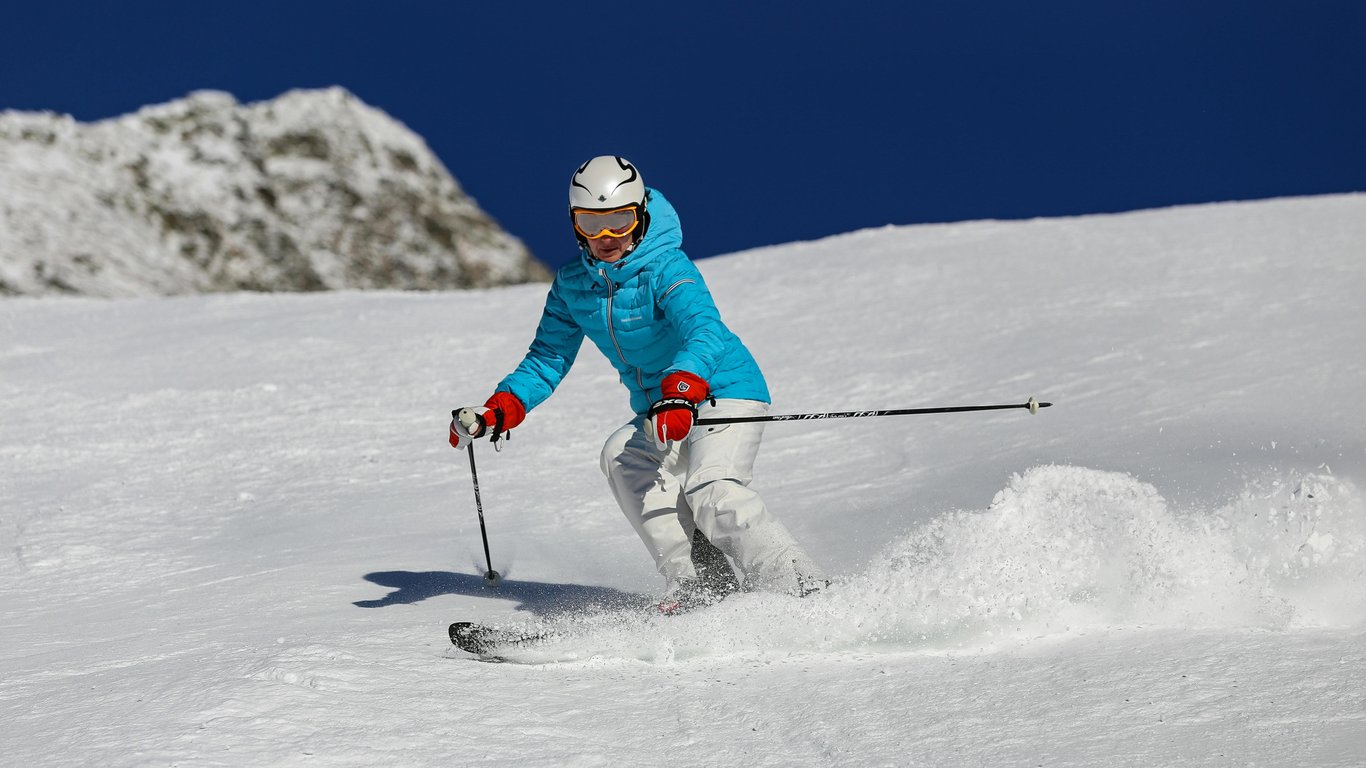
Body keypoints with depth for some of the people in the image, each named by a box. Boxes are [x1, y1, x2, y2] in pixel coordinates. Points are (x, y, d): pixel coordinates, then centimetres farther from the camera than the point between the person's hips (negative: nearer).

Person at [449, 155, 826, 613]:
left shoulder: (665, 268, -21)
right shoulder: (571, 284, 0)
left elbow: (704, 330, -38)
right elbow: (548, 359, 8)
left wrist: (680, 390, -58)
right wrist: (501, 409, -10)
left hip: (725, 391, -6)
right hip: (657, 410, 6)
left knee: (711, 490, -30)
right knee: (623, 458, -25)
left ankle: (807, 594, -26)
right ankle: (698, 588, -28)